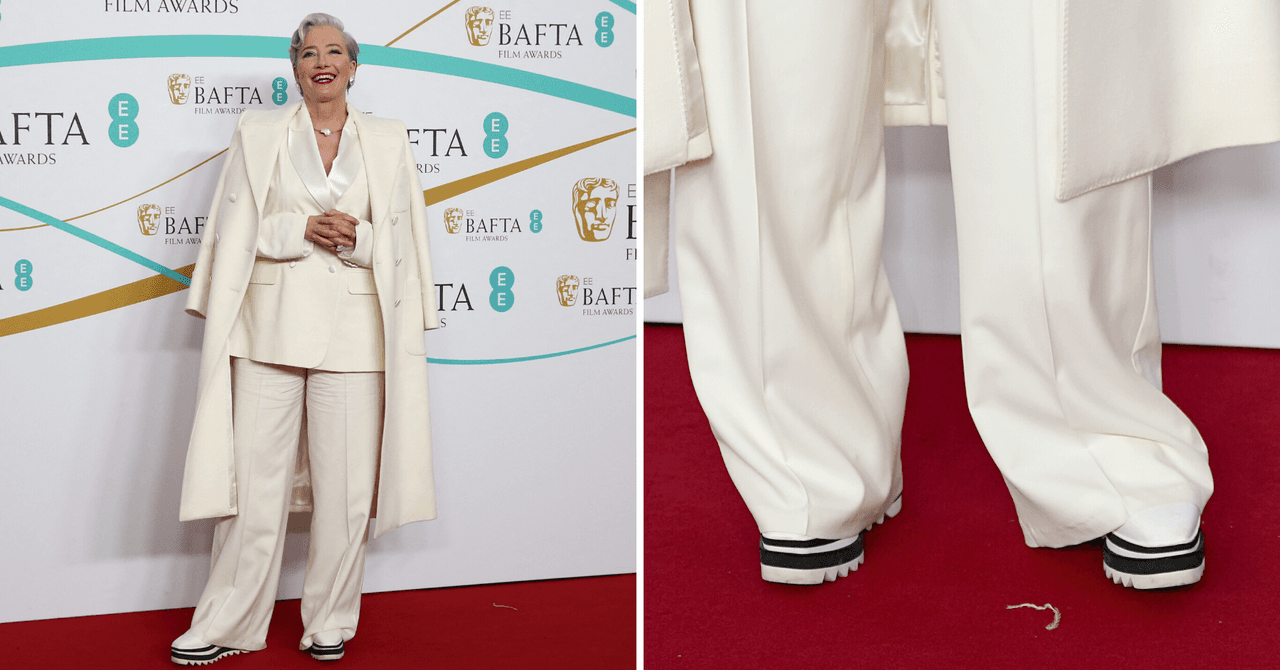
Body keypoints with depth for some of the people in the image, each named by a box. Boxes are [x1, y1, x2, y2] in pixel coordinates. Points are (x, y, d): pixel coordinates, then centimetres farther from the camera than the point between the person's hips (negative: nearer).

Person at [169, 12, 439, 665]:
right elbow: (236, 232, 5)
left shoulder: (387, 140, 10)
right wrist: (302, 231, -10)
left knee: (345, 484, 1)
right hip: (271, 324, 0)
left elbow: (402, 240, 9)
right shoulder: (258, 132, 9)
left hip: (353, 328, 1)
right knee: (255, 477, -1)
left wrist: (355, 238, -10)